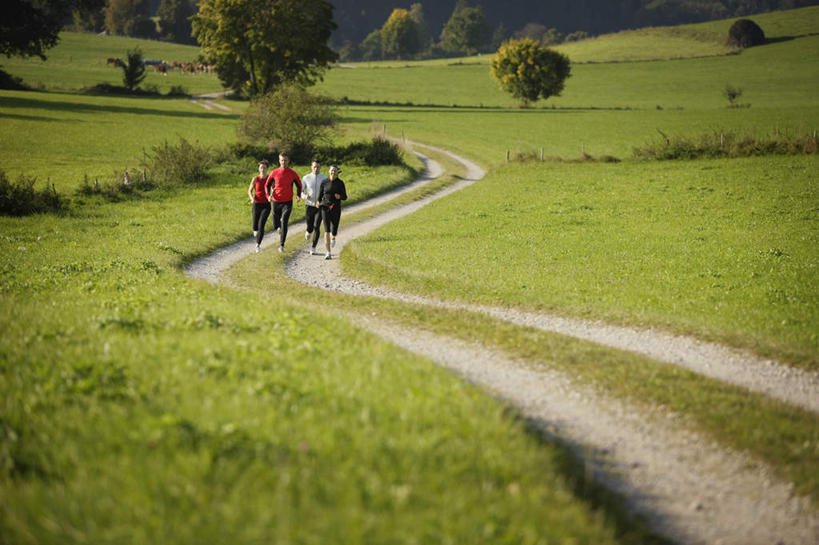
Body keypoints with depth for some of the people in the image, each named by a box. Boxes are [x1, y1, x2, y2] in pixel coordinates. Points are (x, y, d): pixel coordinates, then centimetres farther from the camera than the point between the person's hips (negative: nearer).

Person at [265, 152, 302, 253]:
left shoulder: (293, 173, -1)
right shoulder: (274, 173, 0)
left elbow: (299, 185, 11)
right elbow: (267, 185, 10)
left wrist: (298, 195, -7)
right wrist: (269, 195, -9)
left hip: (287, 202, -2)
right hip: (276, 202, 2)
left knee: (284, 223, -17)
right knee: (276, 225, 8)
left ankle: (281, 245, -13)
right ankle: (280, 229, 45)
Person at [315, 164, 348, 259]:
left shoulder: (340, 183, -1)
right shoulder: (324, 182, 1)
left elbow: (345, 197, 3)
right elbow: (319, 195, 7)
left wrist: (339, 196, -20)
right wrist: (318, 202, -14)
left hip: (336, 208, 0)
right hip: (326, 208, 0)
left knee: (334, 230, 1)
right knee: (327, 230, -12)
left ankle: (333, 237, 42)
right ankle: (328, 253, -10)